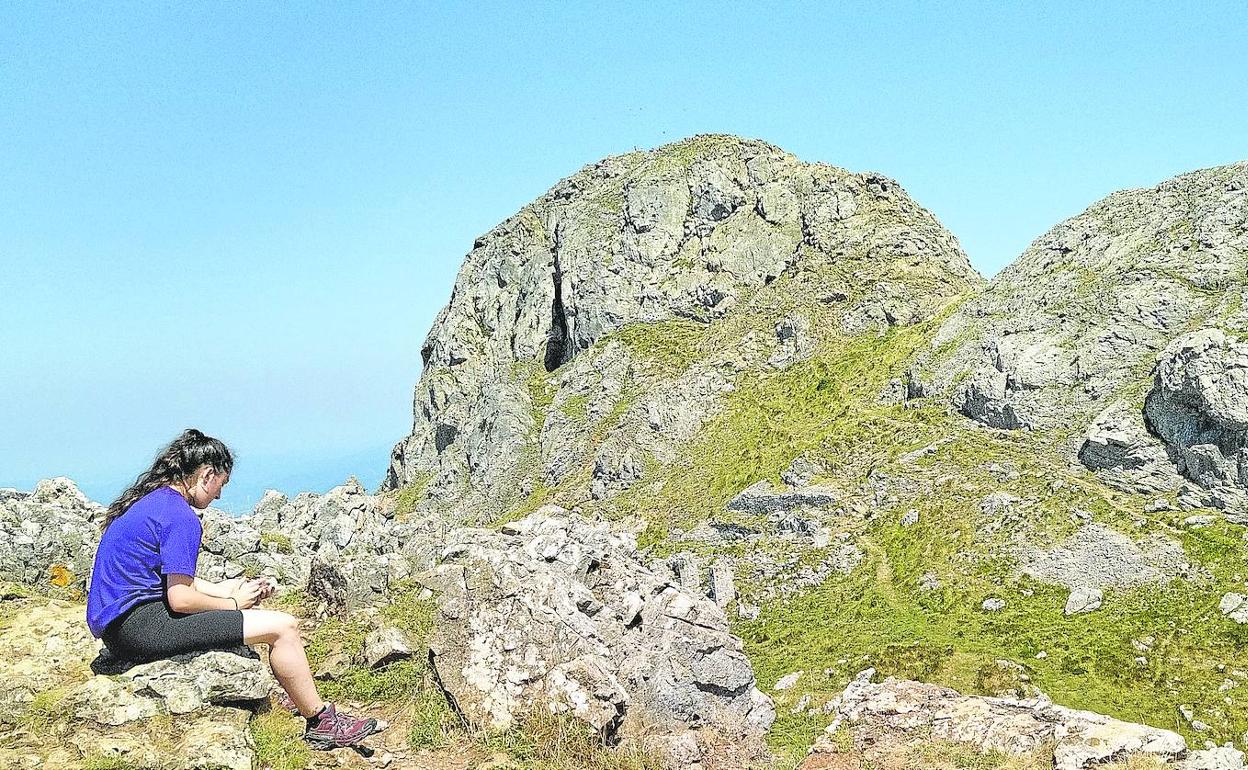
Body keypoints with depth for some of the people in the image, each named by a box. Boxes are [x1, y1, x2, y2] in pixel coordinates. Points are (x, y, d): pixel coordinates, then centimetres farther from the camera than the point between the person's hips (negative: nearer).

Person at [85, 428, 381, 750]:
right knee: (283, 627, -11)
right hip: (137, 624, -11)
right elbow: (180, 599, -21)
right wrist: (233, 603, -4)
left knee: (234, 587, 27)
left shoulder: (149, 499, 13)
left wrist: (222, 590, 13)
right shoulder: (181, 516, -17)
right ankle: (322, 723, 5)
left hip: (113, 622, 11)